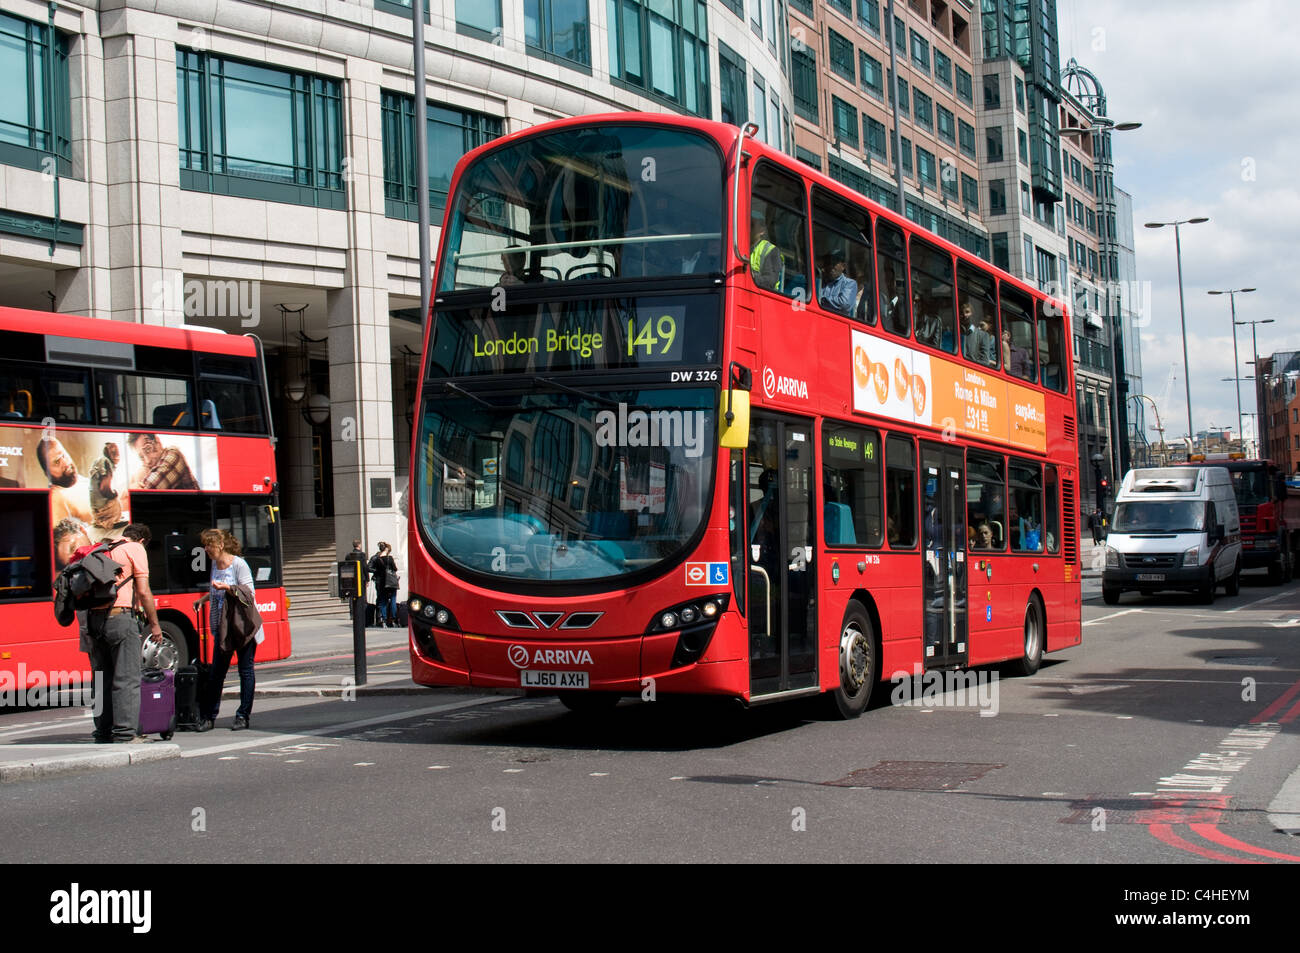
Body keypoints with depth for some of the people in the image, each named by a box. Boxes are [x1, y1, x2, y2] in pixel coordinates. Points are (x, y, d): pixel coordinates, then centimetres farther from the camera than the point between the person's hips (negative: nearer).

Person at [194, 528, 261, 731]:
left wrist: (227, 587, -24)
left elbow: (250, 593, -14)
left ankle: (243, 716, 8)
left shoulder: (238, 564, -10)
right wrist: (203, 598, 11)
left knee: (245, 671, 2)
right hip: (222, 627, 6)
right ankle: (208, 717, 7)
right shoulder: (214, 564, 10)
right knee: (217, 672, 4)